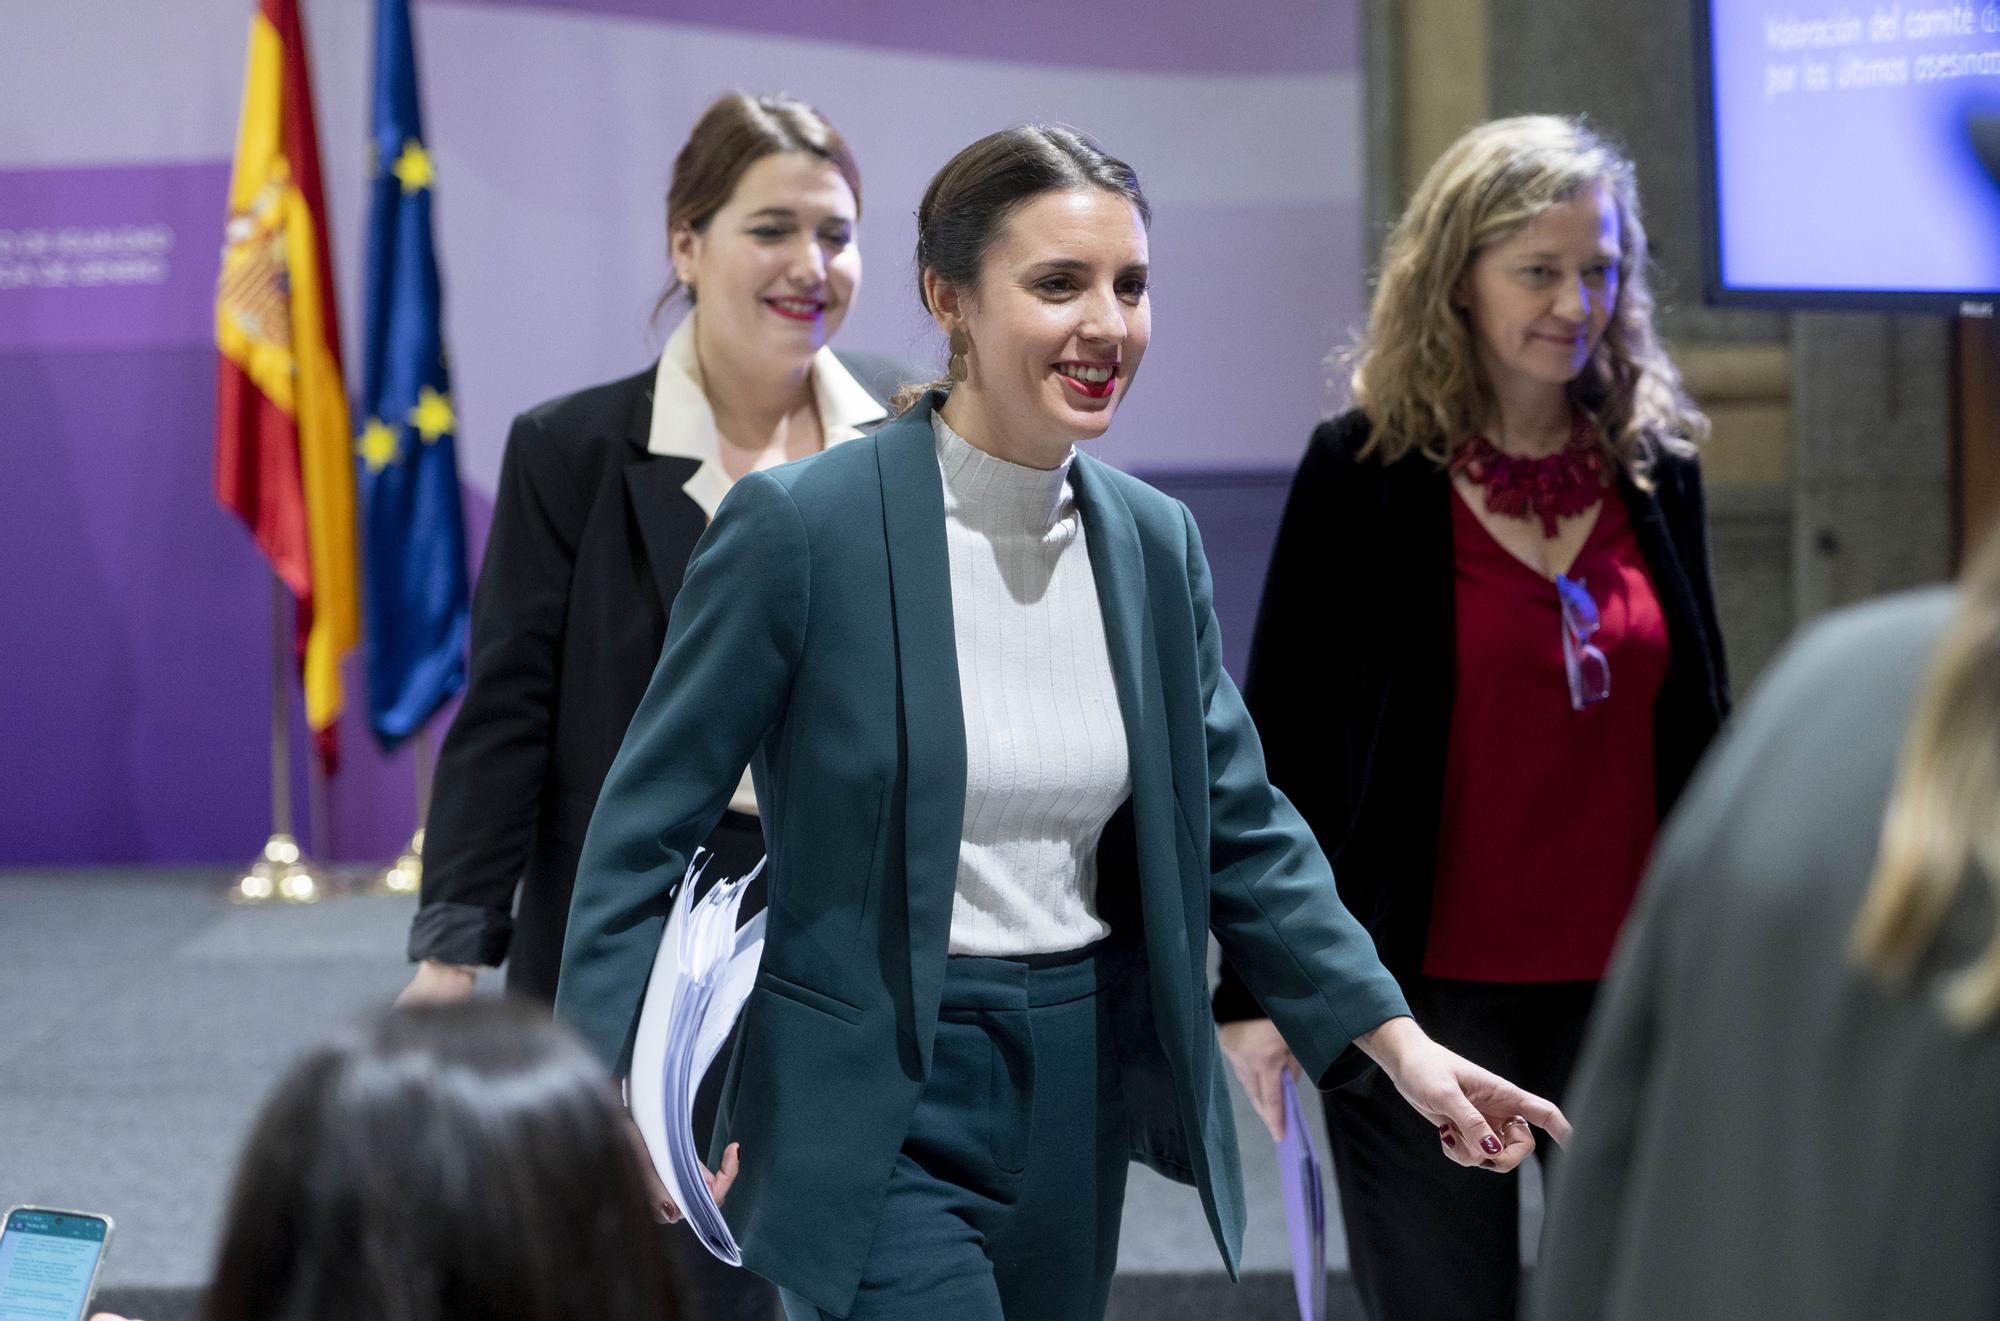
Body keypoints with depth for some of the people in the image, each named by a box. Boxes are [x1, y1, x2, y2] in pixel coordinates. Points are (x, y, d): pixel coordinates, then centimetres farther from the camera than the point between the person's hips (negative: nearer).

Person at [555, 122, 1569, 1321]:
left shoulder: (1157, 542, 5)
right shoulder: (800, 525, -12)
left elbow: (1240, 831, 10)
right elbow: (647, 829, -8)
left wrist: (1402, 1044, 1)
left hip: (1085, 1095, 6)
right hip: (883, 1118, -6)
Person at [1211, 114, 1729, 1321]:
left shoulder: (1657, 466, 6)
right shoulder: (1363, 473, -6)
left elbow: (1700, 724, 14)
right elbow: (1278, 740, -4)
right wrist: (1255, 985, -7)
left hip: (1626, 987, 3)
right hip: (1429, 989, -3)